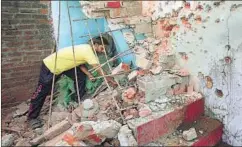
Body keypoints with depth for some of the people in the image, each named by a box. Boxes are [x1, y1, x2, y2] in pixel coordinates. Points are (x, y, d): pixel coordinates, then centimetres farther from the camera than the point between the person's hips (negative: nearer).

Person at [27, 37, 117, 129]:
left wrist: (89, 74, -13)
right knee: (42, 92, -1)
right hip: (50, 66, -9)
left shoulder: (86, 48, -1)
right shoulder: (88, 51, -29)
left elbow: (80, 63, 2)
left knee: (80, 77, 0)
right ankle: (32, 118, 12)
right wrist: (111, 81, -18)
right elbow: (99, 70, -27)